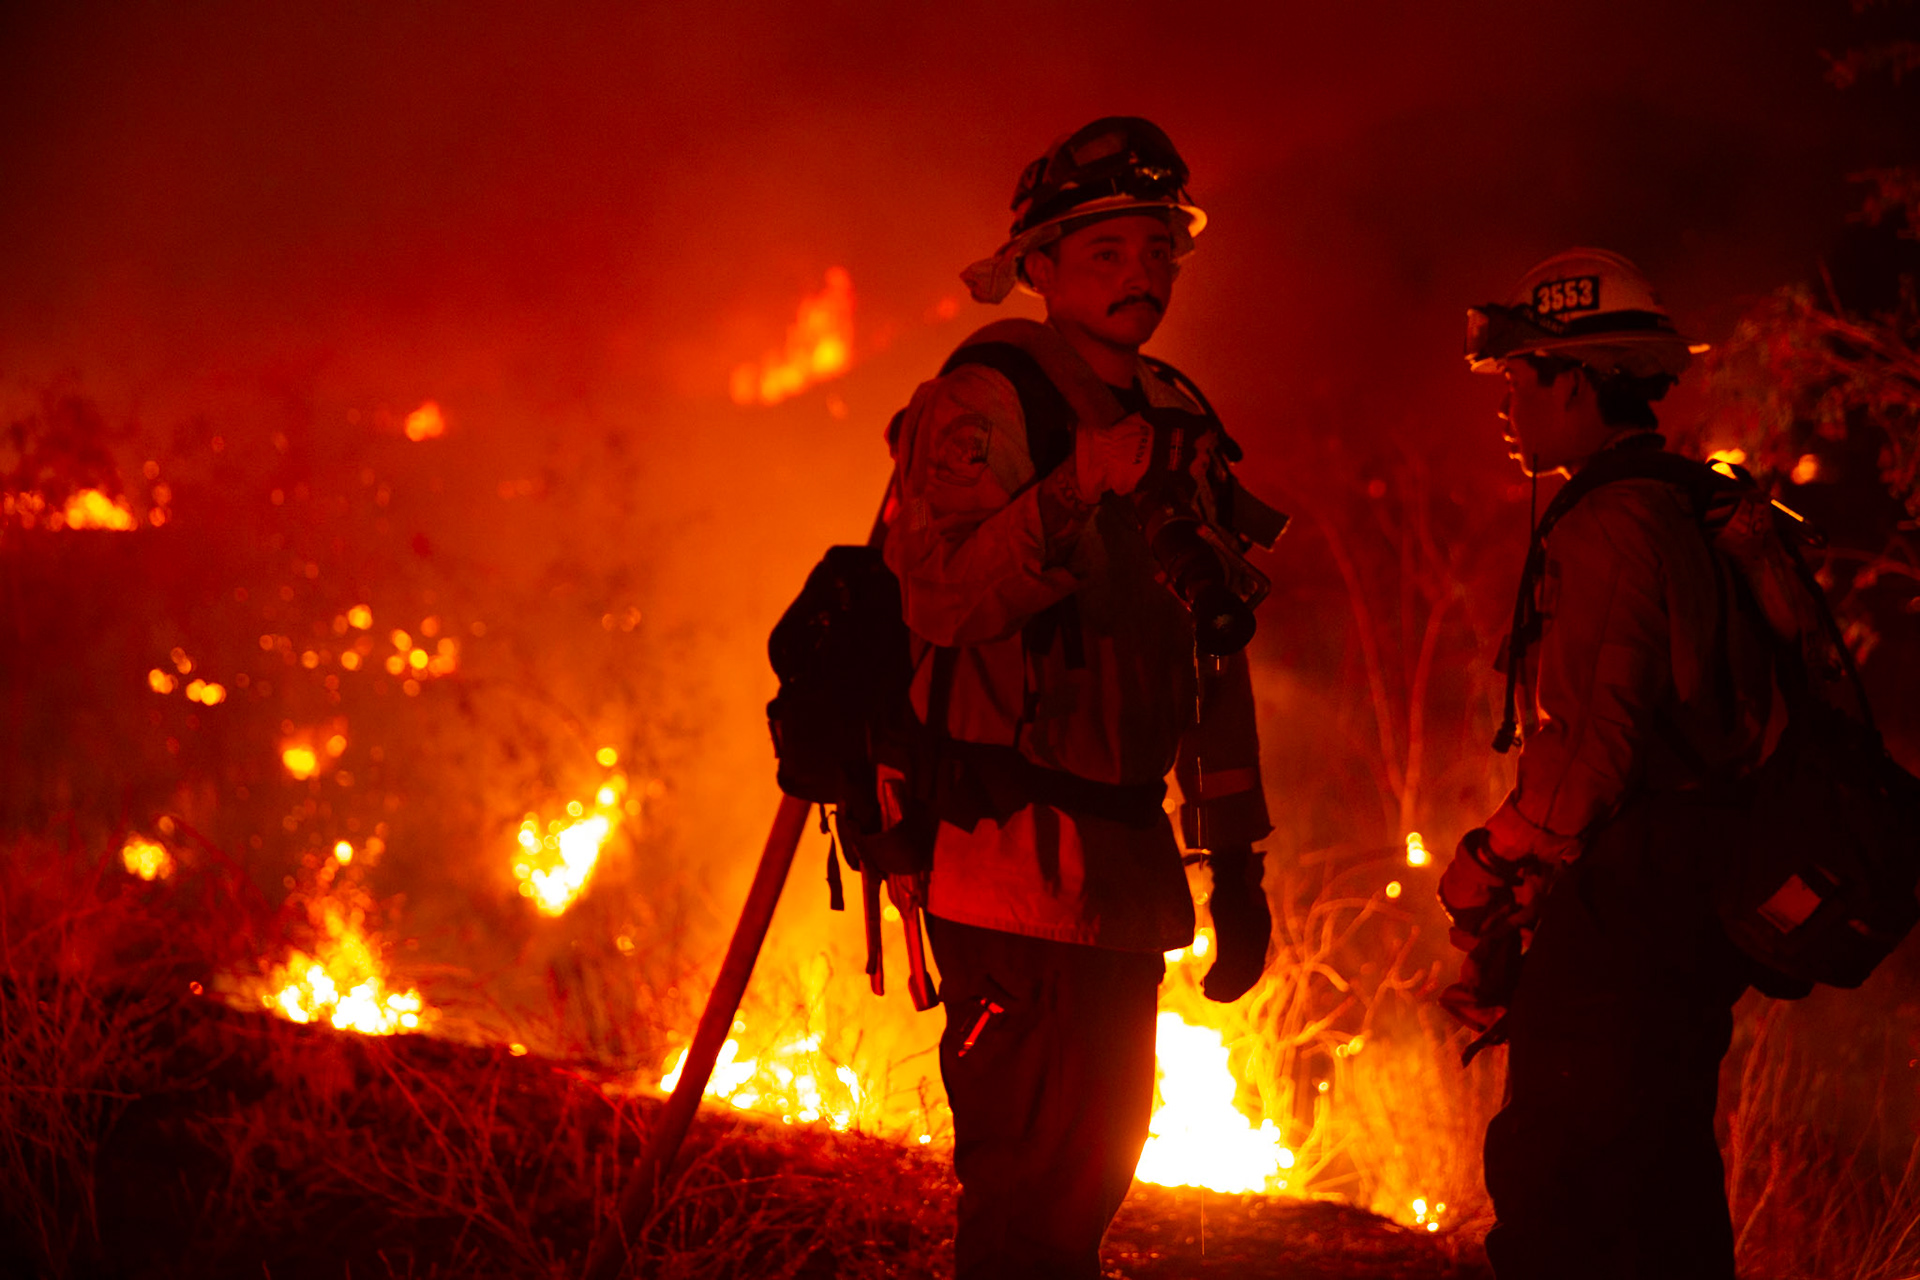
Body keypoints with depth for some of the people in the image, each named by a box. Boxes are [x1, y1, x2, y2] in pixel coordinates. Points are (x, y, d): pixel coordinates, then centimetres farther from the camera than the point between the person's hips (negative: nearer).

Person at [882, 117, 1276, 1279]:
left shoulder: (1181, 431, 16)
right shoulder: (984, 403, -8)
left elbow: (1216, 659, 20)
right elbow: (942, 600, -23)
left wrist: (1236, 857, 17)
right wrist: (1081, 490, -33)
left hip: (1125, 864, 8)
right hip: (1014, 847, -8)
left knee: (1092, 1165, 14)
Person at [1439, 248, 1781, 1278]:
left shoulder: (1612, 528, -15)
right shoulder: (1691, 514, 17)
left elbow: (1593, 739, -23)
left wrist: (1490, 888, -12)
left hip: (1625, 910, -10)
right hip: (1694, 912, 10)